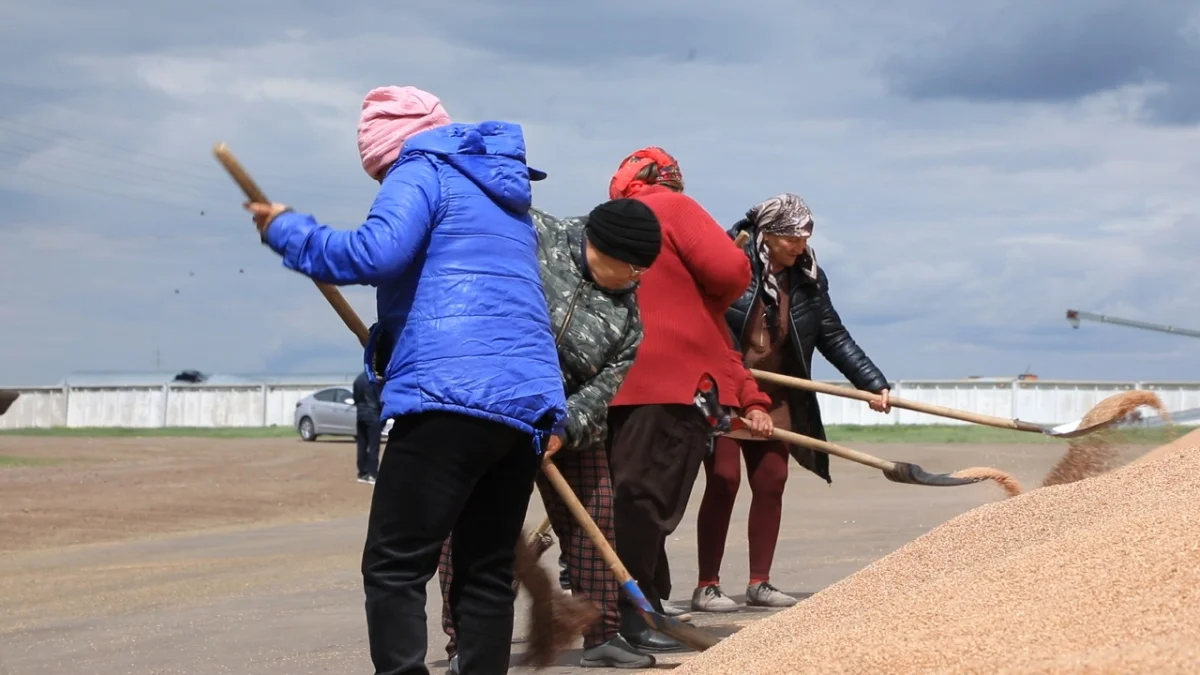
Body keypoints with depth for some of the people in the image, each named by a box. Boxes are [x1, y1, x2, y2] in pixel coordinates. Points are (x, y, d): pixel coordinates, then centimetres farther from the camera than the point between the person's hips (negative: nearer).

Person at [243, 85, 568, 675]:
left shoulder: (419, 174, 3)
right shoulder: (504, 195, 30)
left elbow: (377, 252, -15)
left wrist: (287, 231, -2)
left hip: (453, 395, -8)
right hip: (528, 404, 9)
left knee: (394, 570, -9)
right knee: (487, 574, 11)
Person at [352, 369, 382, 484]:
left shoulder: (358, 379, 11)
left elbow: (355, 399, 15)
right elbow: (380, 399, -11)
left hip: (360, 415, 7)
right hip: (373, 415, -7)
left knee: (362, 446, 9)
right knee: (373, 446, -7)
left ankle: (362, 473, 10)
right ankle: (372, 474, -12)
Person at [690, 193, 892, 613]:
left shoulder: (808, 278, 3)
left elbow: (834, 337, 4)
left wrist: (873, 383, -3)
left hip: (774, 396, 6)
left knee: (771, 481, 4)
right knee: (723, 479, -9)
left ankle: (759, 582, 13)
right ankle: (706, 586, -3)